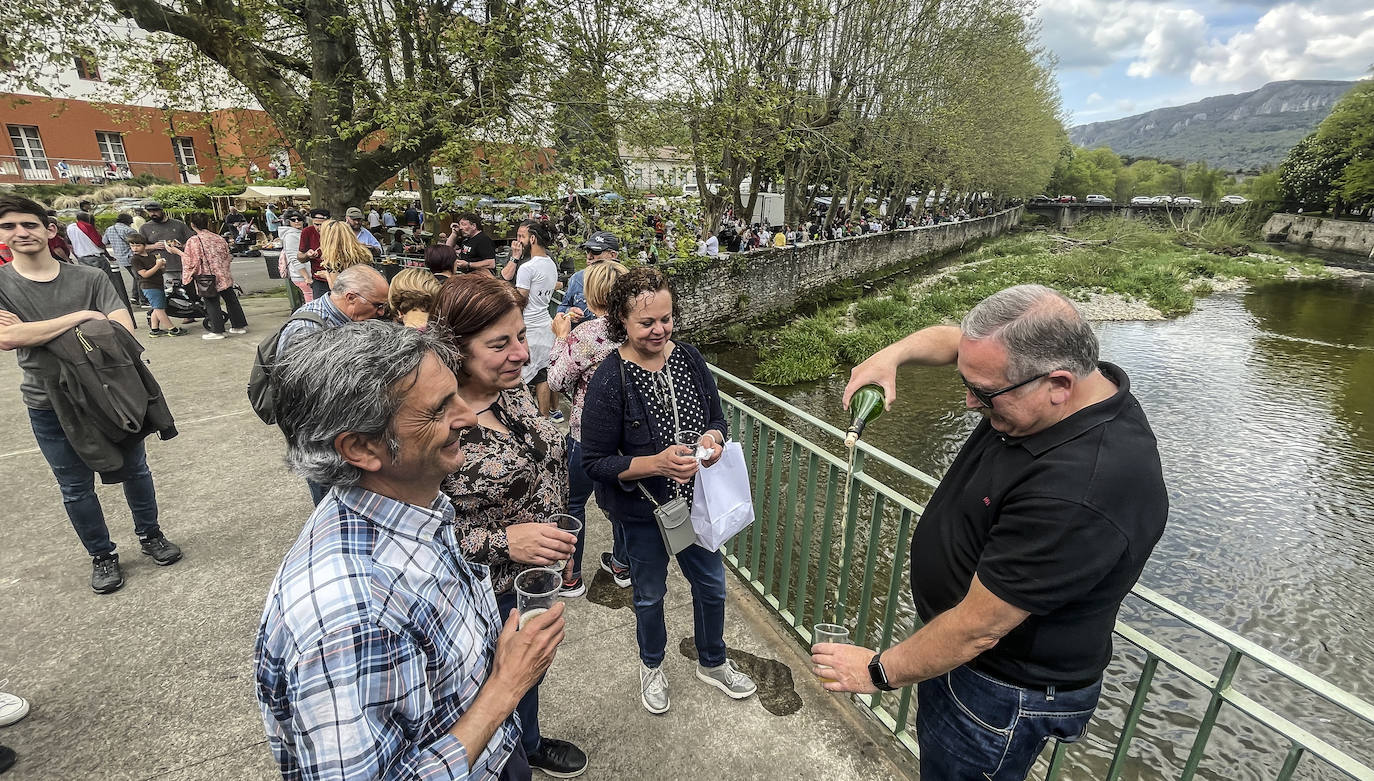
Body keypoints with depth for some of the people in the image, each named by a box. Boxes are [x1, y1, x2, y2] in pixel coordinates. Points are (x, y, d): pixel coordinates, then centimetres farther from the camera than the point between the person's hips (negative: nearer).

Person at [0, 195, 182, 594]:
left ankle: (150, 534, 36)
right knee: (75, 488, 13)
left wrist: (33, 332, -17)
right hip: (51, 406, 0)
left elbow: (123, 330, -16)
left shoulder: (89, 278, -5)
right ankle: (102, 555, 31)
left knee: (134, 470, 15)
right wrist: (81, 316, -20)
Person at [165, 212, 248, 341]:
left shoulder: (193, 241, -11)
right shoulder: (219, 238, 3)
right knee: (231, 300, 12)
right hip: (224, 277, 4)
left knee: (212, 304, 3)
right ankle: (240, 325, 16)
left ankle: (217, 331, 5)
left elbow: (190, 262, -9)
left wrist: (178, 252, 4)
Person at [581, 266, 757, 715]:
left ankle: (713, 663, 51)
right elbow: (595, 462, -19)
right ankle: (652, 667, 52)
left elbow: (717, 417, 4)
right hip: (642, 513, -4)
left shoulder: (689, 358, -8)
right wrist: (655, 464, -31)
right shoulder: (609, 382, -22)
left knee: (712, 586, 21)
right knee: (650, 595, 20)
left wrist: (714, 437, -19)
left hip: (696, 501, 4)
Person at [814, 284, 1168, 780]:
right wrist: (893, 354, -16)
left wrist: (878, 672, -16)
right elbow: (952, 339, 5)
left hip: (1007, 693, -8)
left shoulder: (1078, 494, -39)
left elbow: (977, 628, -31)